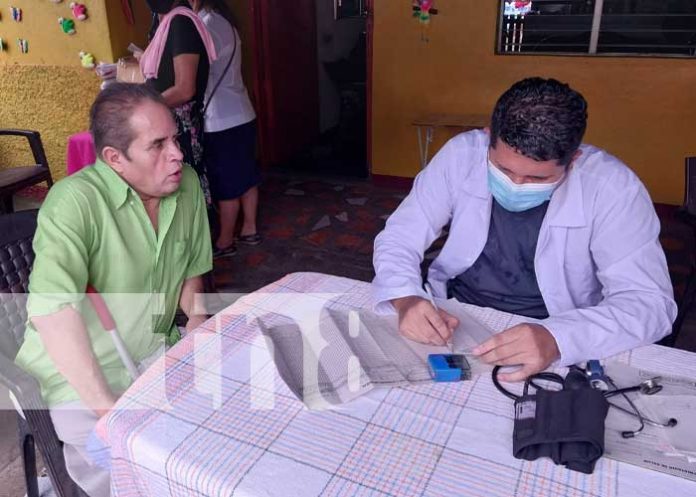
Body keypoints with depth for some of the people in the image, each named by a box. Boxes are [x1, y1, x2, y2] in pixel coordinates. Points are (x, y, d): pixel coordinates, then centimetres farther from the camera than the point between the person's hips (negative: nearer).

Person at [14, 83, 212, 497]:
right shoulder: (75, 202, -24)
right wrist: (108, 409, -34)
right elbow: (53, 312, -34)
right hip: (77, 373, -5)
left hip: (157, 352, 6)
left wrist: (198, 324, -4)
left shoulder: (187, 185, -4)